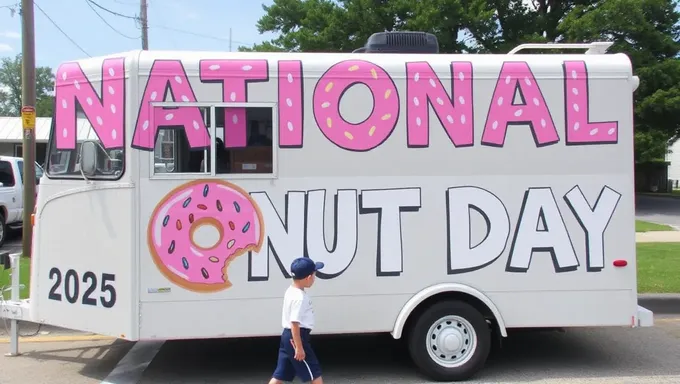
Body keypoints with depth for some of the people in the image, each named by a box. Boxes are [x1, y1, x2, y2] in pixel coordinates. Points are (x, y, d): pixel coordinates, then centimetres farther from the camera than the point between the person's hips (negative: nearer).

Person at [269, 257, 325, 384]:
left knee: (280, 374, 11)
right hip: (295, 337, -10)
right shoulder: (299, 297, -21)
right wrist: (299, 347, -22)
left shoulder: (291, 291, 10)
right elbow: (294, 324, -24)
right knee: (314, 372, 4)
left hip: (287, 336, 10)